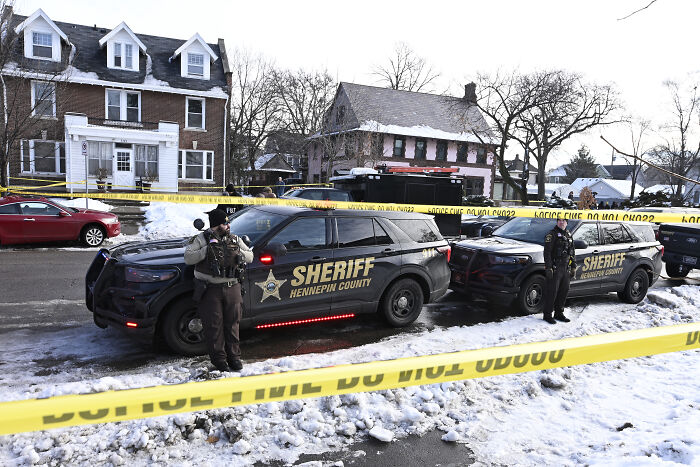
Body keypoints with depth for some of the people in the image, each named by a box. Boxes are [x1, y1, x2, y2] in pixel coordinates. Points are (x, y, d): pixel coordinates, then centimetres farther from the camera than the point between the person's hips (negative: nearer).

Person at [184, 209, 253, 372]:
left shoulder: (235, 240, 12)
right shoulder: (201, 239, 0)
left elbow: (250, 256, 13)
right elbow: (188, 258, -9)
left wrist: (239, 253, -6)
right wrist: (207, 250, -18)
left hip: (232, 288, 3)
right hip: (210, 289, -3)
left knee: (232, 323, 8)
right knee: (214, 325, 1)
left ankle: (234, 357, 19)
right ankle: (219, 359, 13)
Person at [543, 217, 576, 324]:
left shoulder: (569, 235, 16)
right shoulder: (552, 234, -7)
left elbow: (572, 252, 22)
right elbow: (547, 252, -12)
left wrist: (573, 267, 15)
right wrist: (548, 268, -19)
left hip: (566, 269, 7)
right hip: (555, 269, -7)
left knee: (564, 291, 11)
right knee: (552, 292, -5)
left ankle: (559, 313, 23)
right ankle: (547, 315, 4)